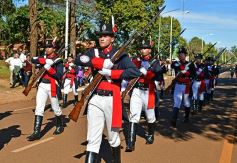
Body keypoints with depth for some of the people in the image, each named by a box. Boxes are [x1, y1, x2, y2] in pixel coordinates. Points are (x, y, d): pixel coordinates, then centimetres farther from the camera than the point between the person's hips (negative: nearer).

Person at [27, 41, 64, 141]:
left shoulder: (58, 61, -5)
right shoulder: (44, 58, 12)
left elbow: (59, 75, -15)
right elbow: (33, 60, -6)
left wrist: (49, 68, -25)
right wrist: (45, 61, -19)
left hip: (52, 86, -4)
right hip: (42, 85, 5)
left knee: (56, 108, 11)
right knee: (39, 109, -4)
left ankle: (60, 126, 33)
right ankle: (37, 132, -5)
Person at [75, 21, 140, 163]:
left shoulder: (120, 54, 1)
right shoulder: (93, 52, 10)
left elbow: (135, 72, -13)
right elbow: (79, 60, -10)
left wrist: (110, 72, -16)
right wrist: (101, 62, -20)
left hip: (112, 99, -2)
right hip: (95, 99, 2)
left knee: (113, 137, 14)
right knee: (93, 139, 0)